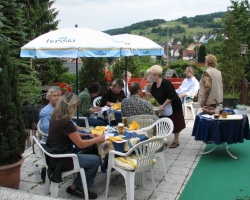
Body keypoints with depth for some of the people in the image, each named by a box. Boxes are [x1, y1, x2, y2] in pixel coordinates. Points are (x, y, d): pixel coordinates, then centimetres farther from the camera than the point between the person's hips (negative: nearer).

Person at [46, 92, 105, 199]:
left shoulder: (56, 117, 4)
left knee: (90, 152, 14)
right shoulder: (66, 122, -25)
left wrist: (88, 135, 12)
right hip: (61, 160, -9)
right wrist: (98, 139, -3)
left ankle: (82, 188, 16)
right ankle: (74, 187, 12)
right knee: (96, 160, 1)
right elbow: (80, 144, -17)